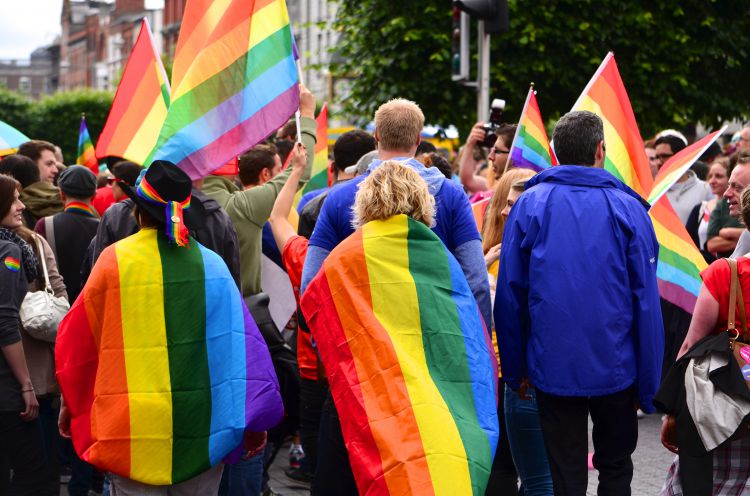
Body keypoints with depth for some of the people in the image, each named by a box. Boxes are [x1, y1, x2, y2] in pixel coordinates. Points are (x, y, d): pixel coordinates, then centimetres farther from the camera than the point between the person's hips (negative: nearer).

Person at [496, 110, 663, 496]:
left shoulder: (529, 205, -2)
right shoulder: (628, 208, -4)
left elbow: (509, 295, -2)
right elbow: (646, 302, -6)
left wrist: (515, 369, 7)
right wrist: (647, 385, 0)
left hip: (553, 368, 0)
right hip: (617, 368, 0)